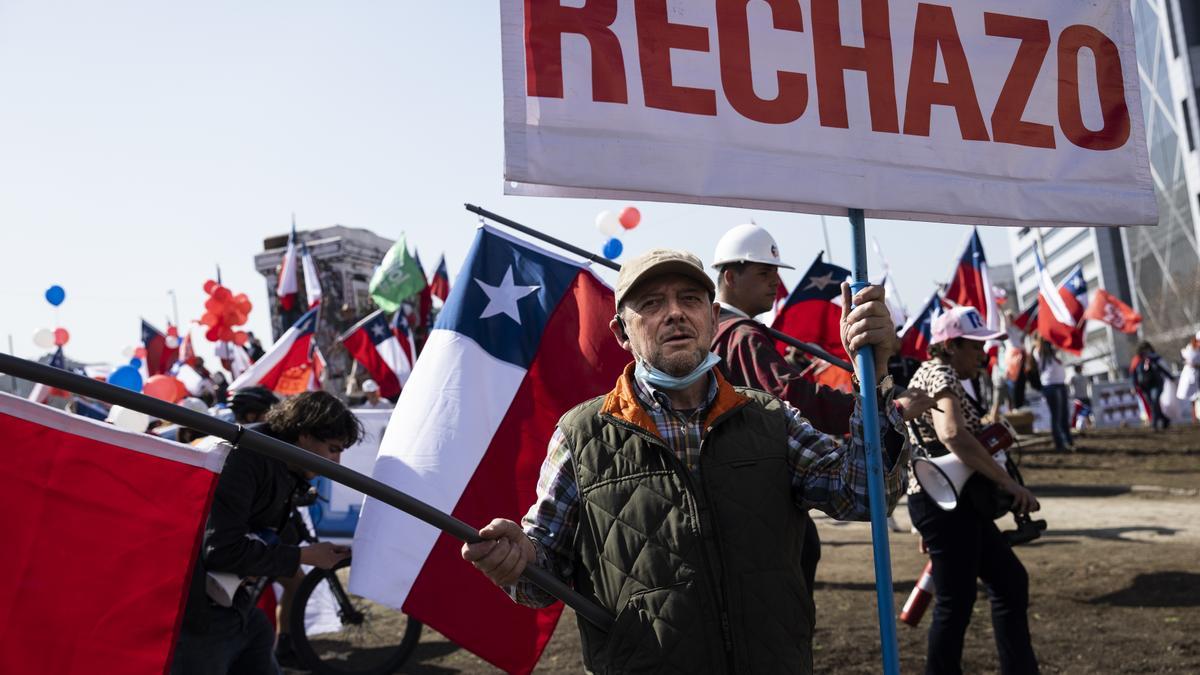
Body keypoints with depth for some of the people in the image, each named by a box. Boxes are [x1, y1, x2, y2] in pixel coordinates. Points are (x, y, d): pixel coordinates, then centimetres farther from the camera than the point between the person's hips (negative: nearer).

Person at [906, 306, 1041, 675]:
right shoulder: (939, 373, -13)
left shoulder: (942, 375, 18)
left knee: (1011, 581, 17)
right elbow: (952, 434, -31)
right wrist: (1009, 482, -28)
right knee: (956, 603, -3)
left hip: (959, 502, 11)